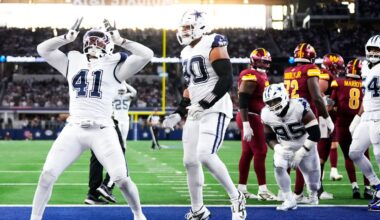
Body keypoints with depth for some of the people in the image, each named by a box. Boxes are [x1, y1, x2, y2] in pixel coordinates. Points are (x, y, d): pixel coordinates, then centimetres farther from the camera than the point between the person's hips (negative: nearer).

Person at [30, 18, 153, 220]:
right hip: (74, 129, 2)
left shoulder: (115, 66, 5)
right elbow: (42, 49, 15)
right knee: (47, 175, -6)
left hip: (102, 131, -2)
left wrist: (119, 40, -1)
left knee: (122, 179, -7)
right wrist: (68, 37, 8)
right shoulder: (73, 62, 14)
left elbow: (146, 55, -5)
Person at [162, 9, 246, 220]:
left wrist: (204, 104, -21)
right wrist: (178, 113, 17)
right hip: (196, 112, 9)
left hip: (215, 110, -9)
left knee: (205, 155, -23)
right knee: (190, 161, 6)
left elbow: (227, 81, -17)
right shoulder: (187, 53, 16)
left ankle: (236, 198, -6)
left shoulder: (213, 45, -10)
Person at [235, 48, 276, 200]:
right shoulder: (250, 77, -16)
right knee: (260, 151, -8)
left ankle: (241, 189, 14)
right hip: (250, 118, -10)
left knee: (248, 152, 10)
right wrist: (246, 125, -28)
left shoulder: (261, 76, 16)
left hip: (254, 118, 10)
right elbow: (243, 101, -23)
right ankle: (262, 190, -6)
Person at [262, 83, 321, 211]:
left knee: (311, 172, 8)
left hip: (305, 146, -2)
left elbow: (315, 134, -29)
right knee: (278, 167, -24)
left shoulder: (299, 107, -32)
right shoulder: (267, 114, -18)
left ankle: (313, 193, 45)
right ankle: (289, 200, -10)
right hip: (284, 147, 2)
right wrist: (278, 149, -24)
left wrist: (300, 154, -29)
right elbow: (270, 137, -3)